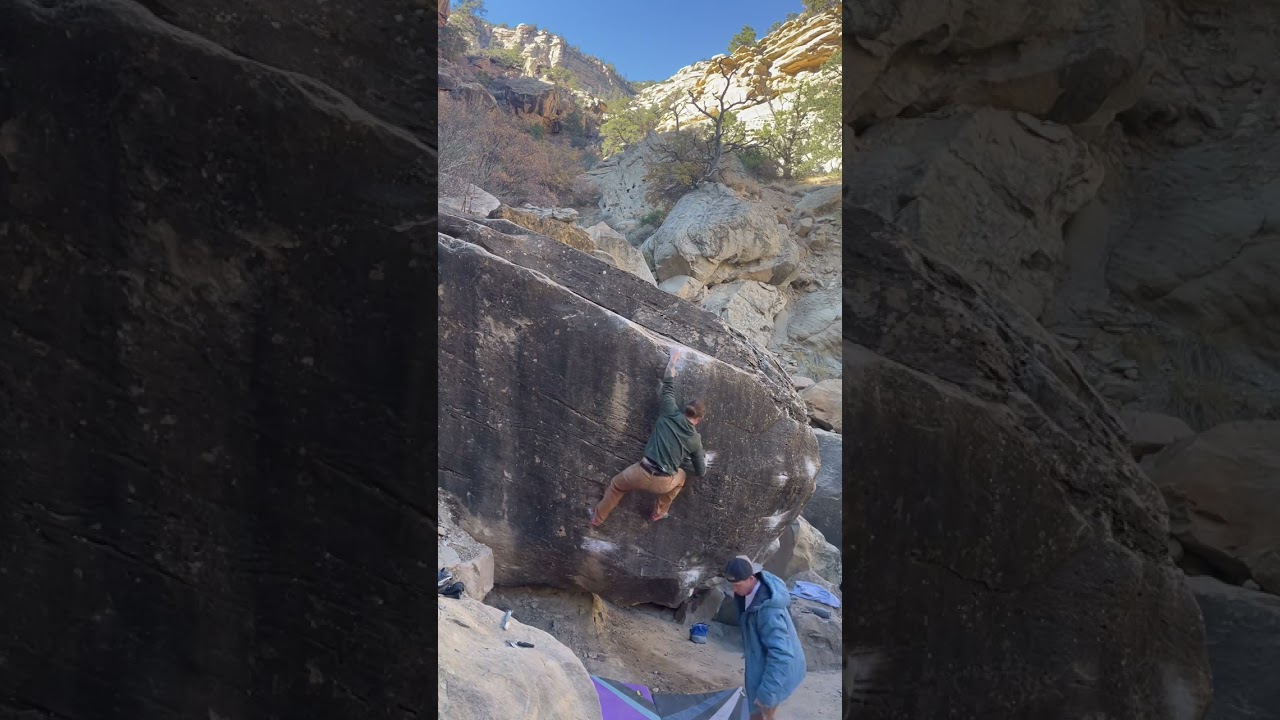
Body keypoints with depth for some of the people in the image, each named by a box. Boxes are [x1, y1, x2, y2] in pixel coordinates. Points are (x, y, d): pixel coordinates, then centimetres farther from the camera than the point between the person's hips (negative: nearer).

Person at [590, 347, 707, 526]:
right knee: (680, 476, 37)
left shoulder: (670, 413, 0)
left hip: (642, 473, 0)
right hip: (663, 483, 1)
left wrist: (673, 359, 25)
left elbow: (668, 385, 13)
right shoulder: (695, 440, 3)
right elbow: (701, 472, 14)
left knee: (616, 485, 30)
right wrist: (703, 459, 37)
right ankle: (658, 513, 41)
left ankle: (597, 518, 43)